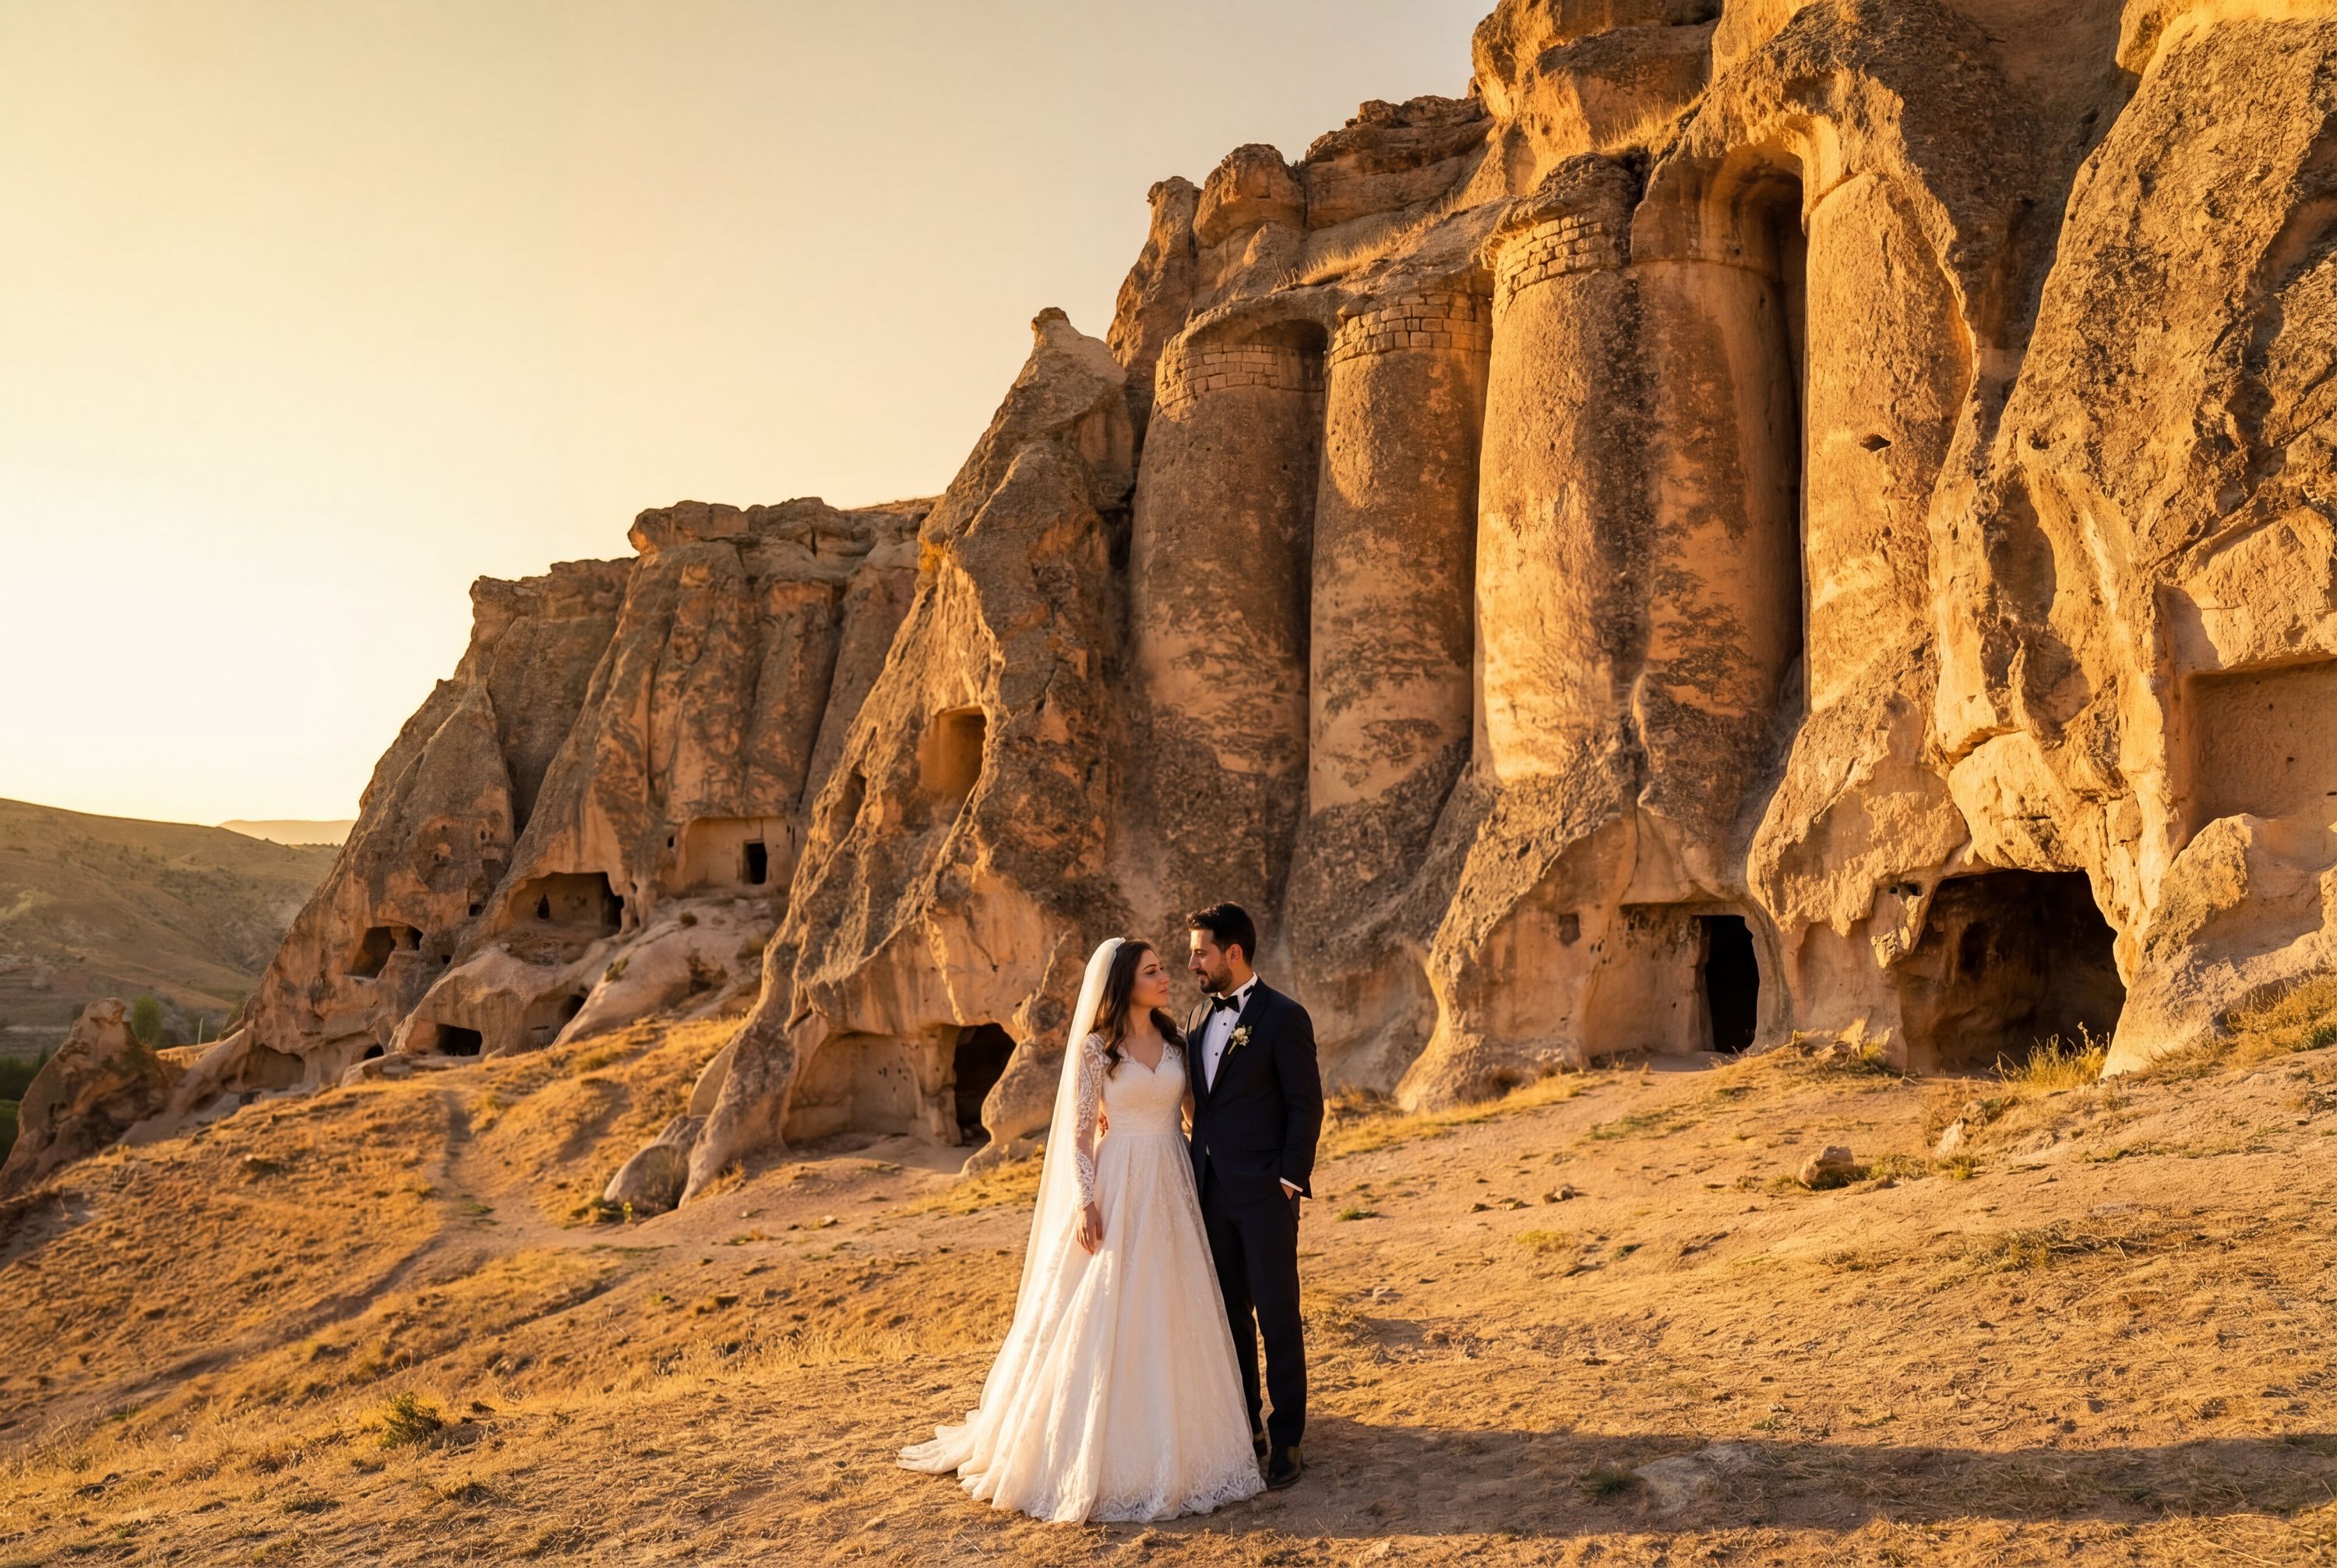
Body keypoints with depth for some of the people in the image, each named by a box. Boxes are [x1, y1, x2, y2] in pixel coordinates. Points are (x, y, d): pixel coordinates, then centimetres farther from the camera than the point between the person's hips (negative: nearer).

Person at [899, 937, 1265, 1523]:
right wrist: (1086, 1203, -16)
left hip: (1170, 1190, 6)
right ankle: (1106, 1455, 12)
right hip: (1117, 1189, -5)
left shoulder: (1173, 1041, 8)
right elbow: (1078, 1131, -9)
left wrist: (1191, 1187, 11)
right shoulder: (1094, 1047, -8)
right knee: (1107, 1318, -1)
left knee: (1173, 1317, 10)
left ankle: (1171, 1444, 24)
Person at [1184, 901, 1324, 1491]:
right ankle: (1244, 1425, 25)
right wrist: (1196, 1171, 9)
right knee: (1229, 1312, 13)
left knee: (1277, 1316, 1)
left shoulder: (1284, 1017, -10)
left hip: (1265, 1192, -7)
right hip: (1212, 1191, 7)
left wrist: (1289, 1179, -14)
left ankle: (1285, 1440, 11)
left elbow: (1306, 1105, -11)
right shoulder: (1200, 1016, 11)